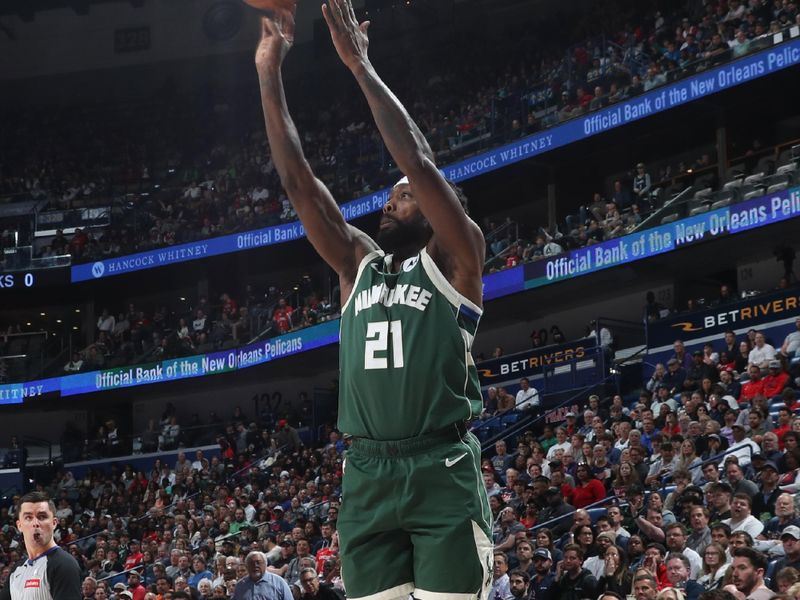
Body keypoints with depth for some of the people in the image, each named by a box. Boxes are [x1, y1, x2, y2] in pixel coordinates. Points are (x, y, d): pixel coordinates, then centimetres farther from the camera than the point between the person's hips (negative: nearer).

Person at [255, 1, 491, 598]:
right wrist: (269, 75, 8)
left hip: (441, 470, -5)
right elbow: (298, 181, 13)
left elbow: (419, 162, -7)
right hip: (367, 473, 5)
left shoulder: (454, 258, 6)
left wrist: (361, 66, -6)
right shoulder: (359, 263, 19)